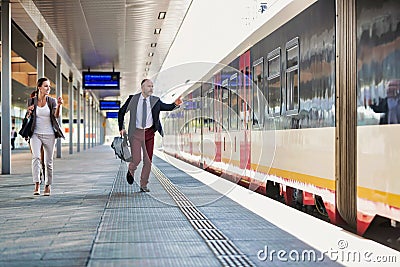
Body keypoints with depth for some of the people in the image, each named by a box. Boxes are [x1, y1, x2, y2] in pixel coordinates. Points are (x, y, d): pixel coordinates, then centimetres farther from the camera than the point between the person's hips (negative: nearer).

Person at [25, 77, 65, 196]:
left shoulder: (52, 101, -1)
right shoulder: (32, 101, 2)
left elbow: (56, 115, -16)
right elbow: (28, 118, 12)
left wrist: (59, 105, -34)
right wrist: (29, 112, -10)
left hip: (49, 135, 0)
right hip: (36, 134, 0)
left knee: (48, 162, 4)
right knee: (36, 157, -20)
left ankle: (47, 186, 18)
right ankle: (37, 185, -23)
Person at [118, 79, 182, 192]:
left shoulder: (155, 101, 3)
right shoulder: (133, 99, -1)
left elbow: (168, 107, 3)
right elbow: (121, 112, 8)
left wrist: (175, 104, -18)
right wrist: (121, 128, 5)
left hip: (149, 133, 2)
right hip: (136, 132, -2)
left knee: (148, 161, 3)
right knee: (136, 159, -11)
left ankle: (143, 185, 18)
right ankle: (131, 171, 25)